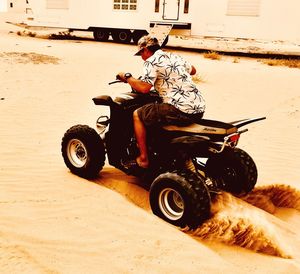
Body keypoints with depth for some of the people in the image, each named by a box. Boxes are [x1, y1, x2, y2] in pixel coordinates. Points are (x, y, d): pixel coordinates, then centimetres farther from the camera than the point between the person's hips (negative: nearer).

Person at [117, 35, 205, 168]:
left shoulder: (151, 61, -4)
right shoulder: (175, 57, 20)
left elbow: (144, 87, -17)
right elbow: (193, 70, 38)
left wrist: (127, 77, -1)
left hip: (181, 110, -9)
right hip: (199, 109, 9)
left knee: (137, 115, 7)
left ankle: (143, 158, 8)